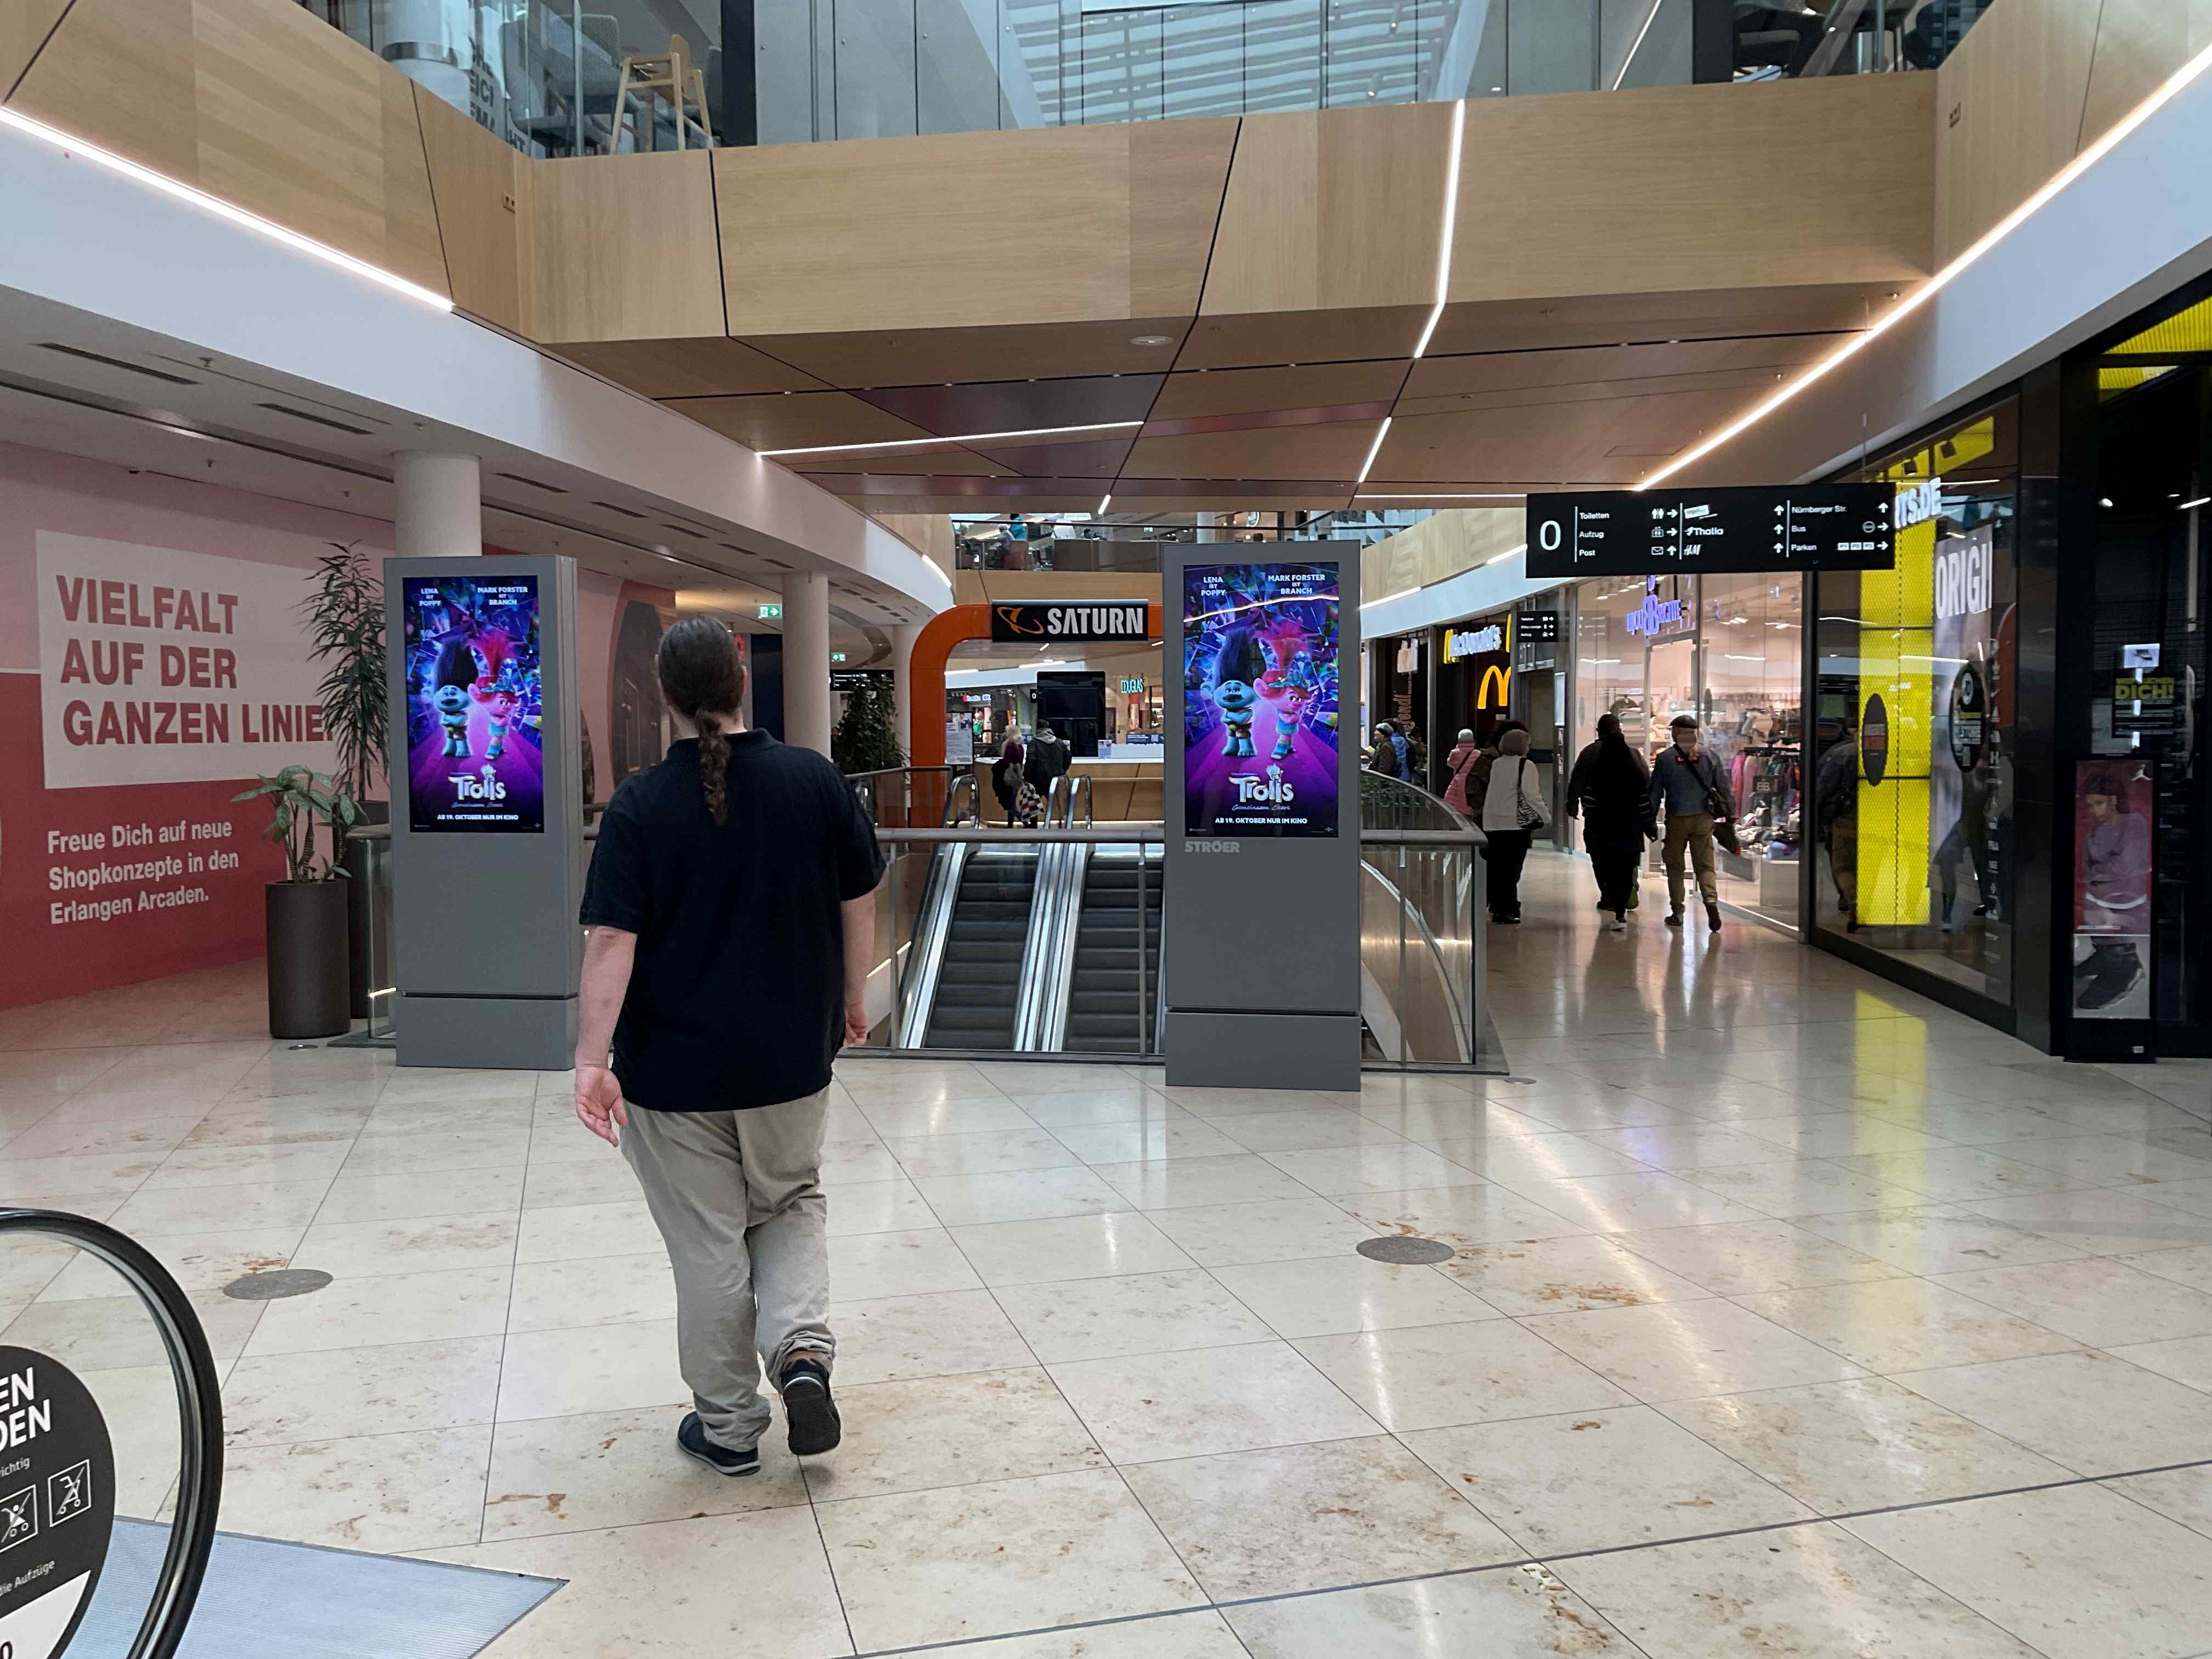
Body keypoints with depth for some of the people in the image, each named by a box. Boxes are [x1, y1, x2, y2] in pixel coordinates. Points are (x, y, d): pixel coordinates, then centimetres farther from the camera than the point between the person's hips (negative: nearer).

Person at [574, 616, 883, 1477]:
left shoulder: (639, 805, -11)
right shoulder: (816, 779, -5)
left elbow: (611, 941, -17)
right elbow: (859, 902, 1)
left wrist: (592, 1060, -15)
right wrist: (851, 1000, 15)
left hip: (675, 1067, -2)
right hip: (791, 1057, 2)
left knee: (709, 1247, 10)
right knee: (792, 1204, 24)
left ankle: (728, 1428, 23)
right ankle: (803, 1348, 2)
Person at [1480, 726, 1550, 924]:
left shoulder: (1496, 765, 10)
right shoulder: (1525, 766, -9)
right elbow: (1531, 794, -14)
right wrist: (1546, 815, -6)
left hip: (1493, 823, 6)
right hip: (1517, 823, -6)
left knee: (1497, 867, 11)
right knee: (1511, 869, -2)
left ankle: (1498, 909, 16)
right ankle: (1505, 912, -1)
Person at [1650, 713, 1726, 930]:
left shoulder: (1665, 758, -3)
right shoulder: (1708, 756, 3)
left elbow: (1655, 793, -1)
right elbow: (1723, 789, 4)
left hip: (1676, 819, -1)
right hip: (1703, 818, 2)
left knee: (1675, 867, 10)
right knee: (1705, 865, 6)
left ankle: (1677, 912, 10)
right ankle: (1711, 899, -18)